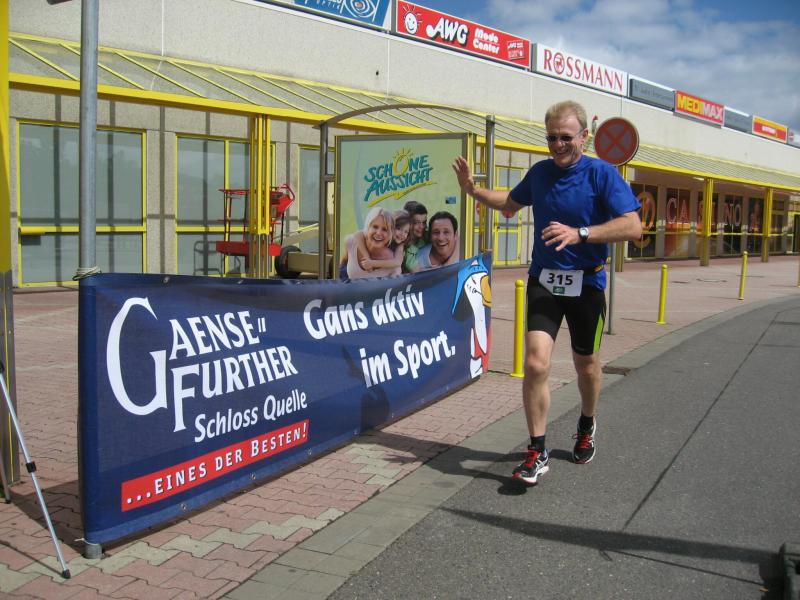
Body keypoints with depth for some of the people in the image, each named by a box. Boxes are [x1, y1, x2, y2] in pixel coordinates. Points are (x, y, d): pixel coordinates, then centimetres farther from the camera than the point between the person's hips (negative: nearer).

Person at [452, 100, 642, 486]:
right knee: (535, 363, -14)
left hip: (586, 284, -2)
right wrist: (473, 190, 12)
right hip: (543, 281, 2)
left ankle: (587, 426, 45)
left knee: (586, 363, 16)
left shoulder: (602, 174, -9)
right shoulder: (539, 172, 6)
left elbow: (633, 226, -19)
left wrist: (579, 234, -30)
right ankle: (537, 453, -3)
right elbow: (511, 203, 26)